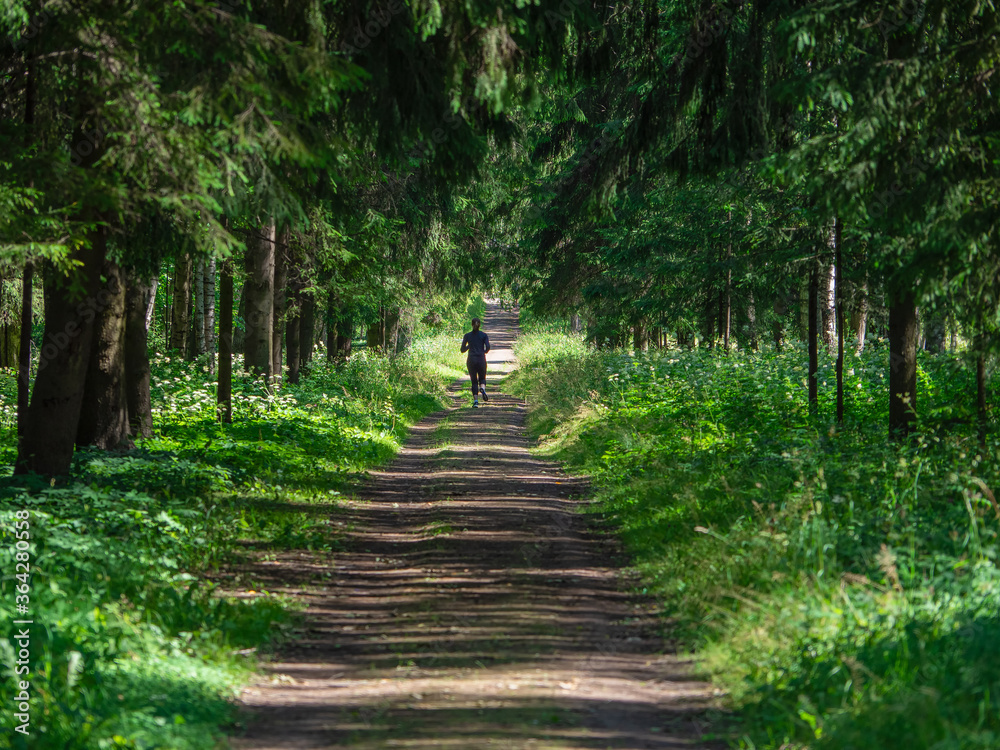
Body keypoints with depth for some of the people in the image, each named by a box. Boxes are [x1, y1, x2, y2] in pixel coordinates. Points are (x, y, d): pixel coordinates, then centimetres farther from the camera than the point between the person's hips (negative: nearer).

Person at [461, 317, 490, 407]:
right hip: (481, 359, 0)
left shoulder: (467, 336, 3)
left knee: (474, 381, 8)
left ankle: (475, 400, -6)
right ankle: (482, 389, -20)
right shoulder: (484, 335, 1)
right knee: (482, 378, 15)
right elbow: (488, 347, -9)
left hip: (471, 360, 0)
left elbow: (462, 350, 4)